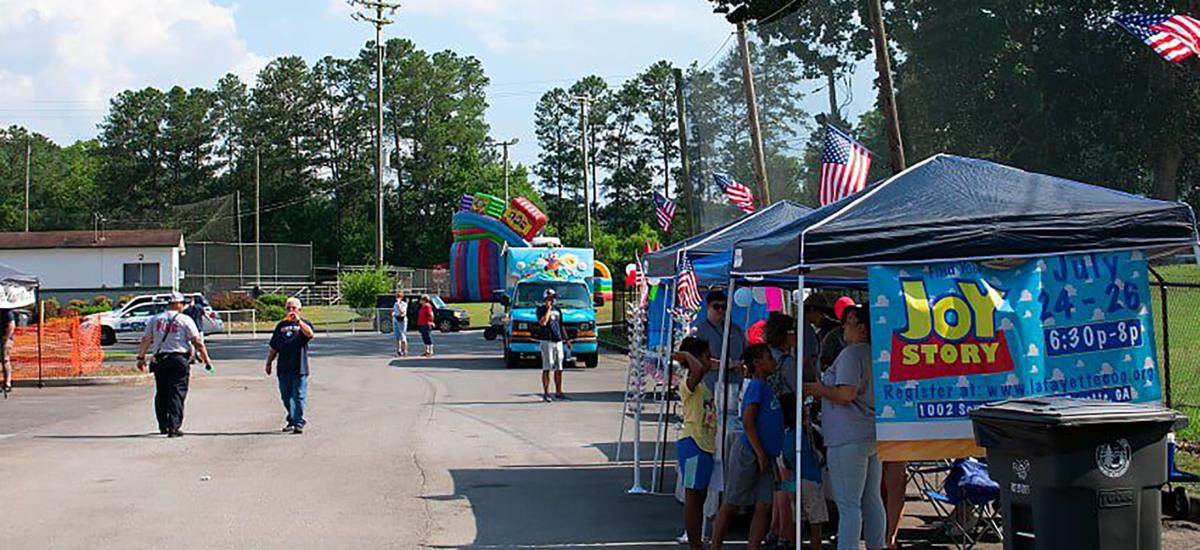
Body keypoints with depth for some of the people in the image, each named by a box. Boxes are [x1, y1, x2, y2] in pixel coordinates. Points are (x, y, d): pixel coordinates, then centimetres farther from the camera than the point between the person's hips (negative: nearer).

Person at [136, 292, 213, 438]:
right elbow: (197, 342, -4)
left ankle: (163, 426, 22)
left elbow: (145, 340, 8)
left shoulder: (155, 319, 10)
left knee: (161, 393, 15)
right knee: (177, 394, -4)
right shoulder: (185, 320, -1)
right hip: (179, 359, -4)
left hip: (159, 360, 4)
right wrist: (206, 360, 2)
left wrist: (141, 357, 16)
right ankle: (174, 427, -12)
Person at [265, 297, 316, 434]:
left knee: (299, 396, -6)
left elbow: (310, 334, -19)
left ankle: (299, 423, -7)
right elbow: (274, 347, 21)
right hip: (283, 368, 4)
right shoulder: (281, 325, 17)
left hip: (299, 367, -4)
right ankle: (292, 420, 24)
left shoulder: (304, 323, 5)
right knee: (286, 397, 10)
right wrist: (269, 362, 16)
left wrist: (298, 320, -24)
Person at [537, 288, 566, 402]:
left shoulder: (557, 310, 17)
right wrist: (548, 309, -12)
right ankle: (546, 393, -4)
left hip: (558, 341, 6)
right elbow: (543, 322, -21)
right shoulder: (541, 309, -3)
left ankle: (558, 392, 17)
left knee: (559, 369, 9)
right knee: (547, 368, -6)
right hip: (547, 341, -6)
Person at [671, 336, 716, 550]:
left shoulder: (703, 385, 17)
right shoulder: (688, 384, -13)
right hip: (692, 442, -10)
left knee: (700, 496, 13)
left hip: (705, 444, 10)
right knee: (692, 495, -6)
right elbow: (698, 370, -34)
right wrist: (687, 355, -20)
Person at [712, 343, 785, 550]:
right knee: (731, 505, 1)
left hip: (764, 457, 8)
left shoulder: (765, 387, 15)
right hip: (747, 452, -8)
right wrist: (760, 454, -19)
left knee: (764, 506, 0)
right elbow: (748, 421, -19)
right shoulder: (757, 386, -12)